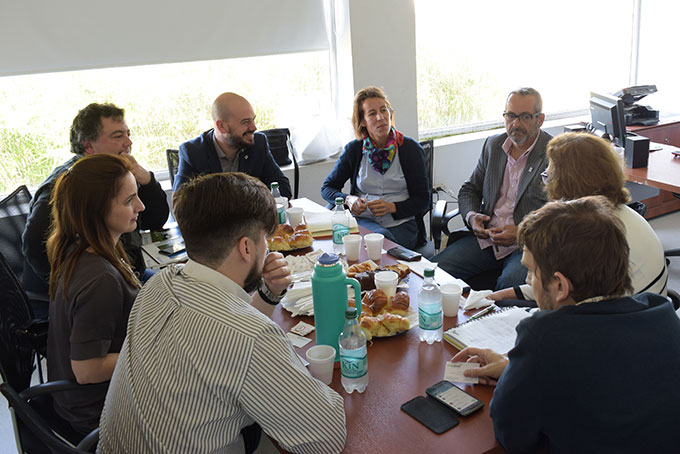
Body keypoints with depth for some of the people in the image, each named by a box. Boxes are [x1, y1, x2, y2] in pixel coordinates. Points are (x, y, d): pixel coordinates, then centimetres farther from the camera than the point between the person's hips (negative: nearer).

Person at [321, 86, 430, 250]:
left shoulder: (410, 148, 2)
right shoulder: (354, 149, 7)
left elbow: (423, 200, 1)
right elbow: (327, 188, 12)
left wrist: (392, 207, -18)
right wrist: (348, 200, -11)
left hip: (402, 223, 0)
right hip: (364, 220, 0)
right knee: (381, 235, -35)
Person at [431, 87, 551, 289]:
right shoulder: (493, 144, 13)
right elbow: (470, 189, 21)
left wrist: (521, 233, -18)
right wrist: (471, 216, -1)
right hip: (486, 237, 5)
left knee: (510, 281, -36)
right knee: (436, 267, -17)